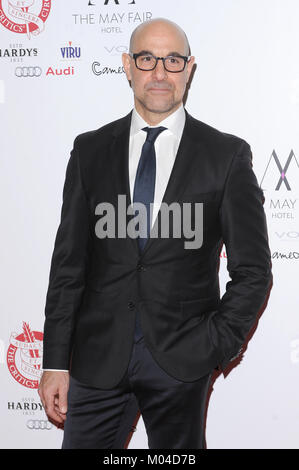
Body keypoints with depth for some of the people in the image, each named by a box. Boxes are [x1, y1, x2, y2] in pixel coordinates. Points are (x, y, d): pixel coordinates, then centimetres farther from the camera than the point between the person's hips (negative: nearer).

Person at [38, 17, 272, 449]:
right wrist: (56, 362, 0)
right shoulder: (90, 151, 5)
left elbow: (253, 269, 2)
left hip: (181, 361, -1)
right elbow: (68, 263, 4)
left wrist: (217, 346, -6)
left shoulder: (227, 155, -1)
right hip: (99, 358, 2)